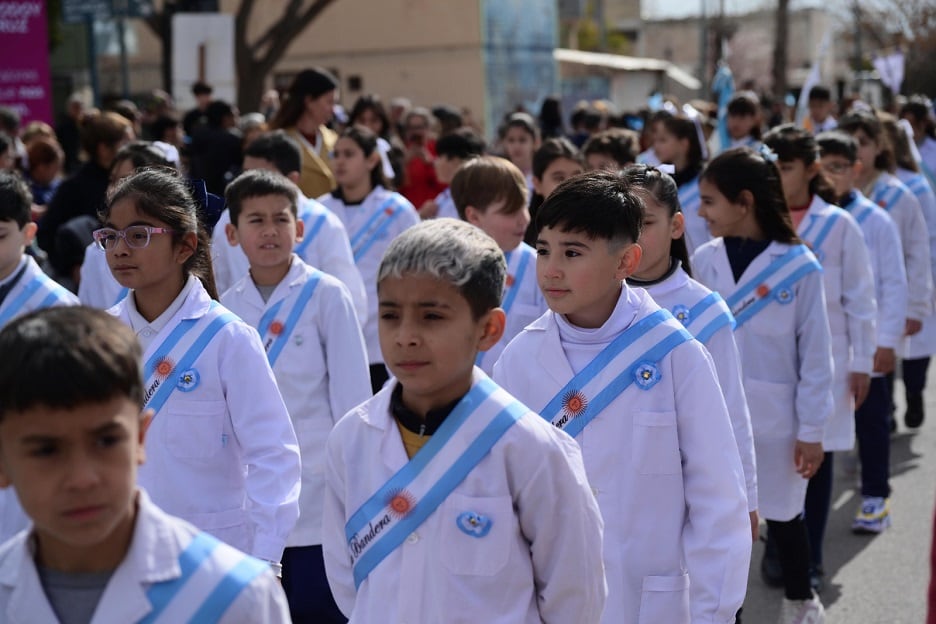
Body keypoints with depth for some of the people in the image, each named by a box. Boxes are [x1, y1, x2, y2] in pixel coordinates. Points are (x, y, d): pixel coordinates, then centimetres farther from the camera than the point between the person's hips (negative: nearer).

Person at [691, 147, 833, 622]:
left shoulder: (798, 266, -12)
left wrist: (811, 430, -6)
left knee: (782, 515, 17)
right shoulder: (704, 261, -2)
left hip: (774, 419, -2)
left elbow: (816, 354, -8)